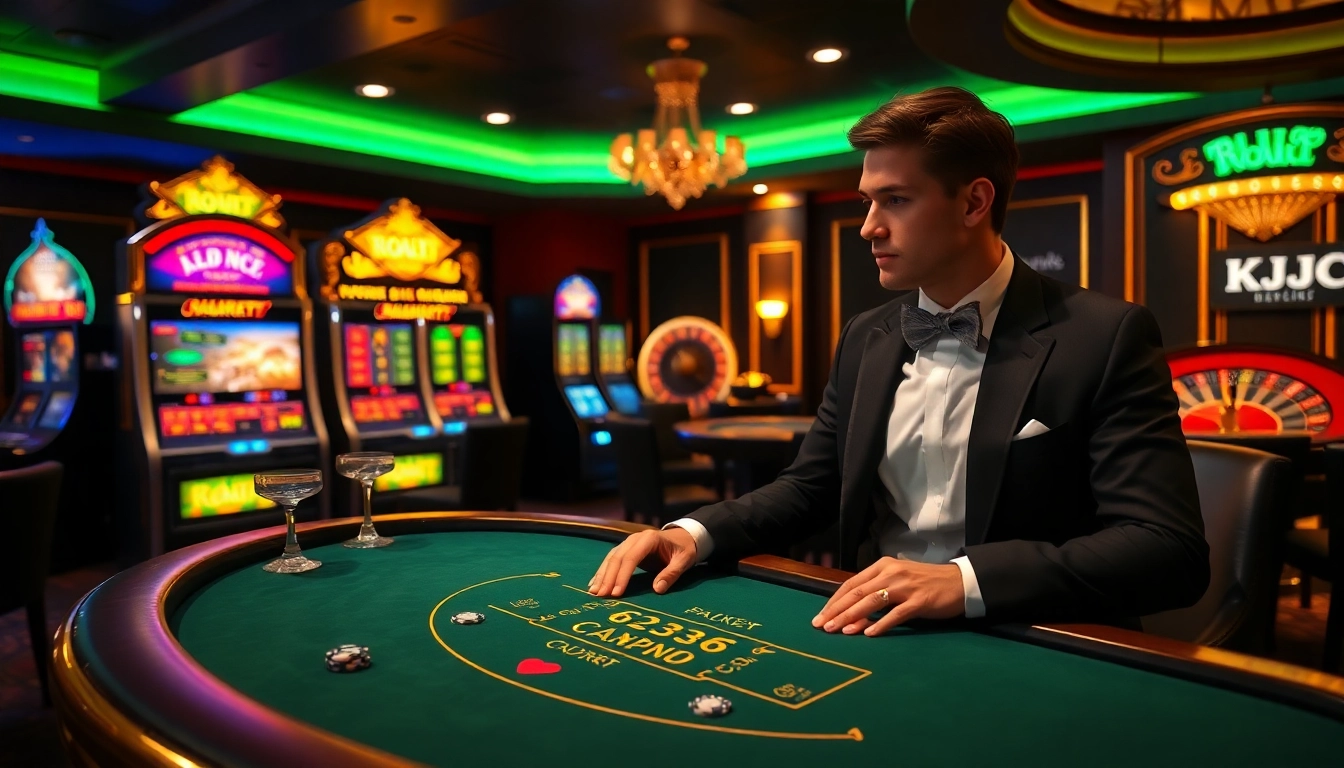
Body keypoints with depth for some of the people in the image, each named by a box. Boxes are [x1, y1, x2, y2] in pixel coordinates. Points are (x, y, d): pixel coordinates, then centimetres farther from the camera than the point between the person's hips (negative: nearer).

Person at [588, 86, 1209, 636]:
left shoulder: (1107, 338, -9)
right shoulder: (865, 339, 8)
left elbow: (1171, 550, -16)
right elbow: (810, 488, 14)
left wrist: (964, 580, -30)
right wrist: (695, 533, -5)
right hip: (873, 635, 5)